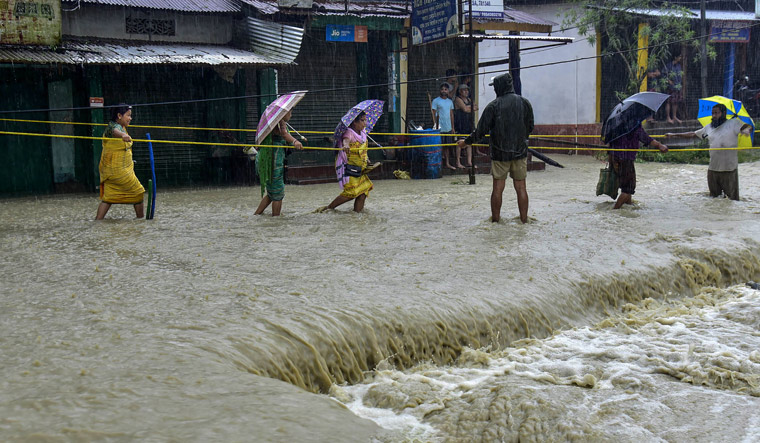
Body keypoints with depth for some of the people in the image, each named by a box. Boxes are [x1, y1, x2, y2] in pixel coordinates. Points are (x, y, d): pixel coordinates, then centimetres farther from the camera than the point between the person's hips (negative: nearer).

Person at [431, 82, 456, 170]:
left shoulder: (450, 101, 13)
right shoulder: (436, 101, -4)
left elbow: (451, 115, 17)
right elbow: (434, 114, -5)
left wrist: (453, 127, 13)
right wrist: (435, 126, -11)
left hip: (448, 127, 5)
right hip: (440, 128, -5)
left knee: (447, 146, 8)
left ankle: (447, 163, 11)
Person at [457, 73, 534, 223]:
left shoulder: (493, 105, -8)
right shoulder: (524, 103, 2)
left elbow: (481, 130, -7)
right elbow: (530, 127, 11)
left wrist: (466, 142, 7)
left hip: (499, 153, -2)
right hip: (520, 151, 2)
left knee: (498, 188, 5)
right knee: (521, 187, 6)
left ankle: (495, 218, 11)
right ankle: (524, 219, 8)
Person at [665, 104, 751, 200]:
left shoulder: (733, 123, 0)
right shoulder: (709, 128, 15)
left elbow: (748, 127, -11)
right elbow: (693, 135, 20)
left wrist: (747, 130, -35)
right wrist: (674, 134, 18)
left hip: (729, 168, -5)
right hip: (713, 168, 5)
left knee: (732, 197, -2)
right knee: (714, 196, 13)